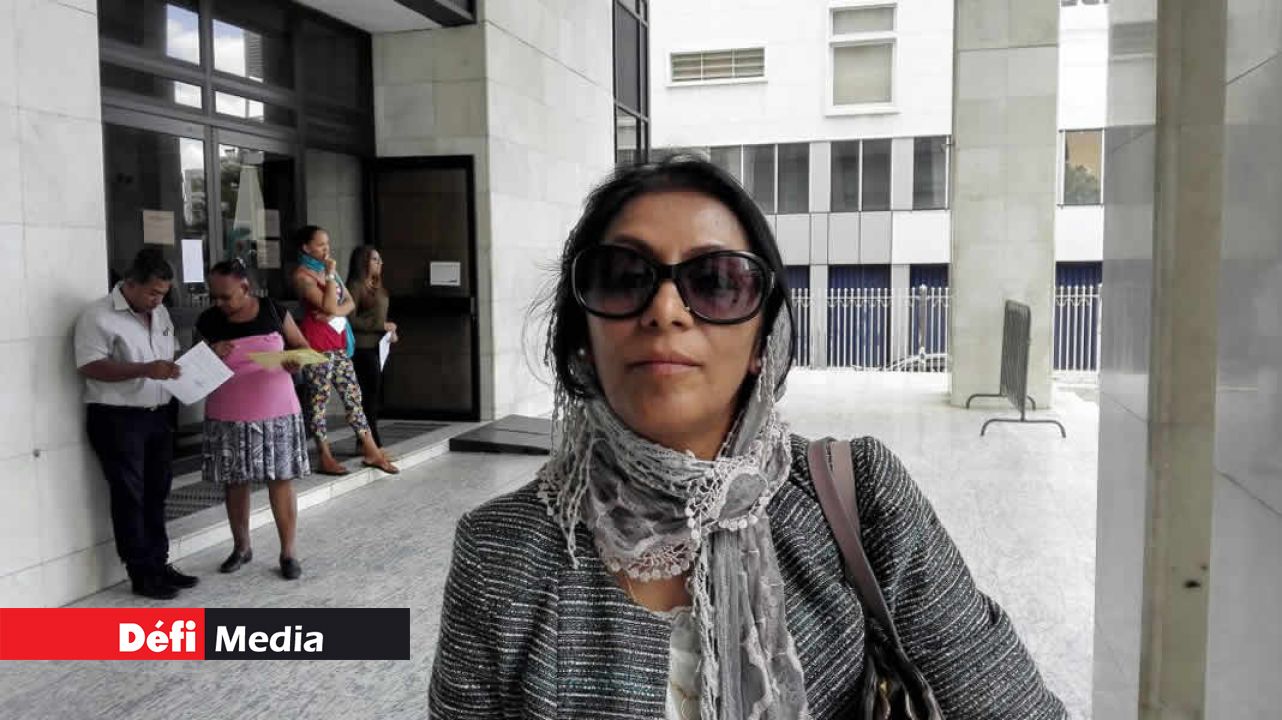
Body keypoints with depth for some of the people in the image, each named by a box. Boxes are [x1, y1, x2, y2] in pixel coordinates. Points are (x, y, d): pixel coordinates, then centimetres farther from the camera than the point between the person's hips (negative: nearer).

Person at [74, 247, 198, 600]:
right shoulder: (98, 316, -12)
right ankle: (141, 574, 9)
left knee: (156, 494, 13)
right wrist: (144, 370, -28)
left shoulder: (160, 314, 11)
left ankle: (159, 563, 24)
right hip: (117, 419, -7)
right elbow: (91, 366, -19)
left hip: (159, 415, 7)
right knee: (130, 497, 1)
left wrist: (179, 371, 0)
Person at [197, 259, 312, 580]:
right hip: (229, 419, 2)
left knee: (281, 481, 1)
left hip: (277, 414, -1)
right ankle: (241, 547, 28)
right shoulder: (207, 322, -1)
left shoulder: (274, 311, -3)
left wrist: (296, 360, -15)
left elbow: (302, 346, 8)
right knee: (235, 484, 10)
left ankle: (288, 552, 10)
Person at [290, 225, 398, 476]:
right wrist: (330, 275, -12)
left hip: (338, 341, 8)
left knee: (353, 395, 7)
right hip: (317, 341, -8)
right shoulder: (302, 275, -9)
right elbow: (329, 306, -19)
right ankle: (325, 458, 5)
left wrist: (334, 313, -8)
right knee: (319, 398, -1)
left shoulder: (328, 269, 16)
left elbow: (350, 303, 11)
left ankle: (371, 451, 10)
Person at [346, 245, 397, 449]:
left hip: (378, 346, 9)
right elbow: (351, 320, -17)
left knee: (375, 394, 10)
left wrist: (389, 330, 6)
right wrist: (382, 326, -16)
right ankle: (371, 442, 0)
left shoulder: (376, 285, 16)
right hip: (364, 348, -8)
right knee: (369, 394, -7)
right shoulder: (355, 286, -10)